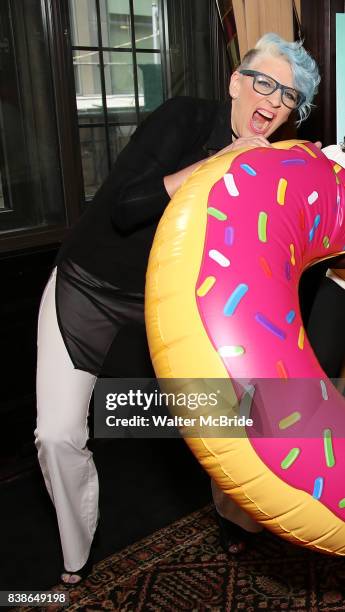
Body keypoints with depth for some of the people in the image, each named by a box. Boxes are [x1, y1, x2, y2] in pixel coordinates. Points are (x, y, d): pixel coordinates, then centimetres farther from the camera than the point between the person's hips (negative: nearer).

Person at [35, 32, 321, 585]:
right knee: (58, 435, -7)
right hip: (87, 286, -3)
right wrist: (217, 162, -33)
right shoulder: (185, 118, -19)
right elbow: (124, 207, -30)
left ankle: (236, 515, 31)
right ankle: (77, 555, 19)